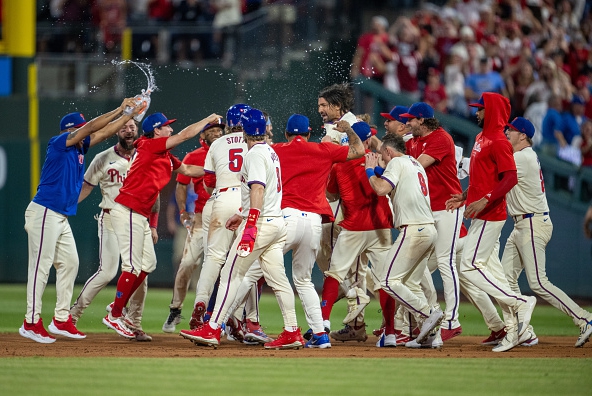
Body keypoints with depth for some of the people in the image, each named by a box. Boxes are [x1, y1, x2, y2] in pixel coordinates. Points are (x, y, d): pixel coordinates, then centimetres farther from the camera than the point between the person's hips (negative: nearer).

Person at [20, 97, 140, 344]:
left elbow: (103, 132, 16)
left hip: (61, 218, 9)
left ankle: (61, 320, 14)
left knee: (70, 264, 8)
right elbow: (92, 127, -15)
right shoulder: (58, 143, -10)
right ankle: (31, 322, -8)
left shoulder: (79, 148, 14)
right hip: (44, 213, -9)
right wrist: (119, 110, -10)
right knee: (41, 266, -9)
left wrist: (131, 114, 9)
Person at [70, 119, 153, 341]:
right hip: (111, 218, -4)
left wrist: (152, 225, 10)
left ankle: (135, 326, 9)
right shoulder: (103, 159, 0)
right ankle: (73, 314, -2)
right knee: (107, 271, -14)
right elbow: (85, 187, -1)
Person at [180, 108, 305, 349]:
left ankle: (212, 330, -6)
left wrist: (250, 224, -29)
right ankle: (292, 333, 3)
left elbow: (258, 189, -22)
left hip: (260, 222, -9)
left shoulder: (255, 154, -11)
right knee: (277, 278, 8)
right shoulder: (271, 153, 17)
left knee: (231, 275, -5)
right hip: (277, 223, 9)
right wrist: (243, 216, 30)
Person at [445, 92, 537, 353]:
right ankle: (517, 330, 10)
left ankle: (520, 303, -8)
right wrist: (465, 196, 18)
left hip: (489, 215, -10)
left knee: (469, 267, -11)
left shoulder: (498, 142, -15)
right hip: (483, 215, 10)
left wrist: (485, 200, -30)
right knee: (492, 270, 9)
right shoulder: (481, 138, 16)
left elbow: (510, 178, -23)